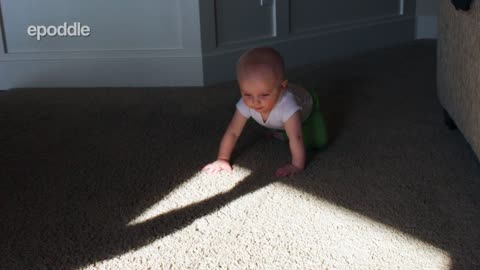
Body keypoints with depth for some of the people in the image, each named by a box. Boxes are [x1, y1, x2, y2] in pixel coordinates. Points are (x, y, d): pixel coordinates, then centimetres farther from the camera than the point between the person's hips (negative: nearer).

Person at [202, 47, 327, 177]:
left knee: (319, 143, -6)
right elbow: (232, 132, -30)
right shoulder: (245, 105, -39)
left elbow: (296, 138, -48)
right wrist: (222, 159, -31)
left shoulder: (288, 106, -53)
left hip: (306, 106, -3)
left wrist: (297, 165, -46)